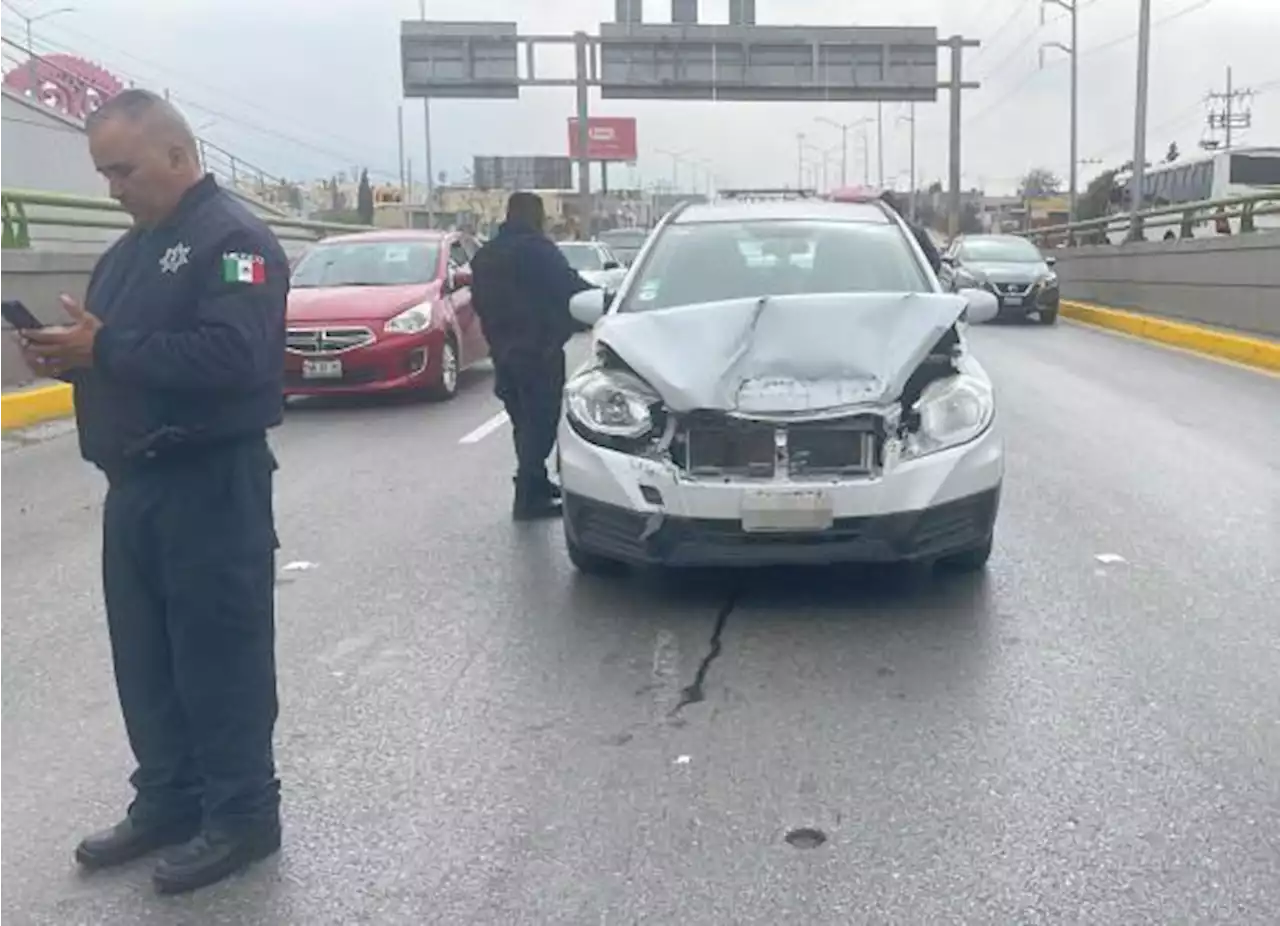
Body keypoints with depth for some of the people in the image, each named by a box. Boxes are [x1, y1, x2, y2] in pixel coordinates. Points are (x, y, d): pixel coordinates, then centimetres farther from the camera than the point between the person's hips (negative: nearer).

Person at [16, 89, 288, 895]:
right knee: (146, 659, 15)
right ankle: (168, 802, 28)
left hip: (211, 485, -9)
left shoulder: (233, 238, -11)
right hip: (135, 482, 9)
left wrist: (107, 349, -22)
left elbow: (233, 355, -26)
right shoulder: (133, 248, 18)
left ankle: (242, 816, 13)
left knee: (220, 657, 0)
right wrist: (70, 353, -1)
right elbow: (116, 350, 21)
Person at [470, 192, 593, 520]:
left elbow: (479, 300, 18)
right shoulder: (536, 248, -11)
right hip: (538, 350, -8)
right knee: (540, 422, -5)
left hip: (503, 350, 8)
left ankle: (535, 485, 27)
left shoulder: (485, 254, 15)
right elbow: (570, 287, -16)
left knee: (525, 422, 18)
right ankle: (529, 497, -6)